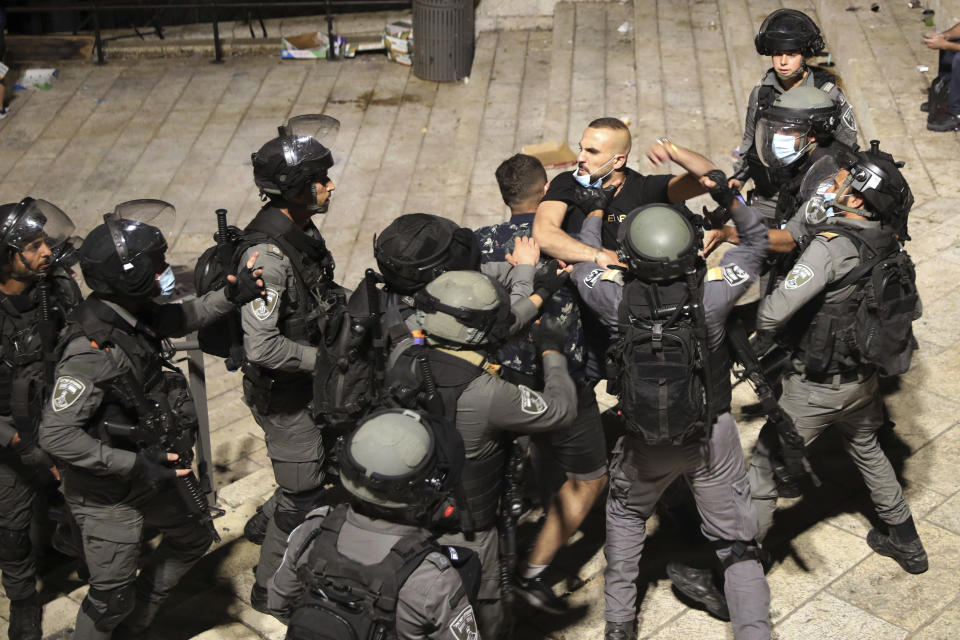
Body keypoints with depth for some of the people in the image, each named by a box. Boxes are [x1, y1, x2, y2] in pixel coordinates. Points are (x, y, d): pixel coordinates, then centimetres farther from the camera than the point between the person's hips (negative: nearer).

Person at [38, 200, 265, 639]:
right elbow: (56, 436, -32)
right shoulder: (91, 350, -32)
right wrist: (134, 467, -31)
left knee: (195, 535, 26)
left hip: (153, 470, 9)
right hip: (109, 494, -9)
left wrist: (231, 295, 1)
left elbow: (179, 319, 16)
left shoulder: (135, 315, -7)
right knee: (112, 594, 6)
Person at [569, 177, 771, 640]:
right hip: (712, 437, -1)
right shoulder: (710, 290, -20)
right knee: (737, 542, 13)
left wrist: (598, 207, 13)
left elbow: (581, 261, 3)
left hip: (645, 441, 1)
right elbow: (755, 242, 0)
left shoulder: (617, 297, -20)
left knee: (625, 514, 29)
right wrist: (729, 198, -7)